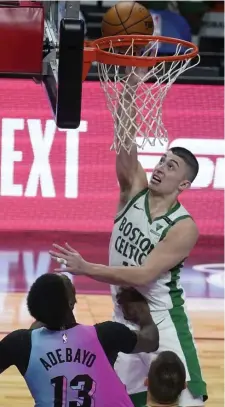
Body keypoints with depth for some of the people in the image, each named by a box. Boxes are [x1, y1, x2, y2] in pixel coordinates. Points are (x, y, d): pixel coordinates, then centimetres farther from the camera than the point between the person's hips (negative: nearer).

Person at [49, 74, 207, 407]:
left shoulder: (184, 228, -18)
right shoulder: (134, 190, -4)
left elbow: (143, 276, -25)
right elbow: (125, 140, -16)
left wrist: (86, 269, -30)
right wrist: (130, 90, -28)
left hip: (162, 321, -5)